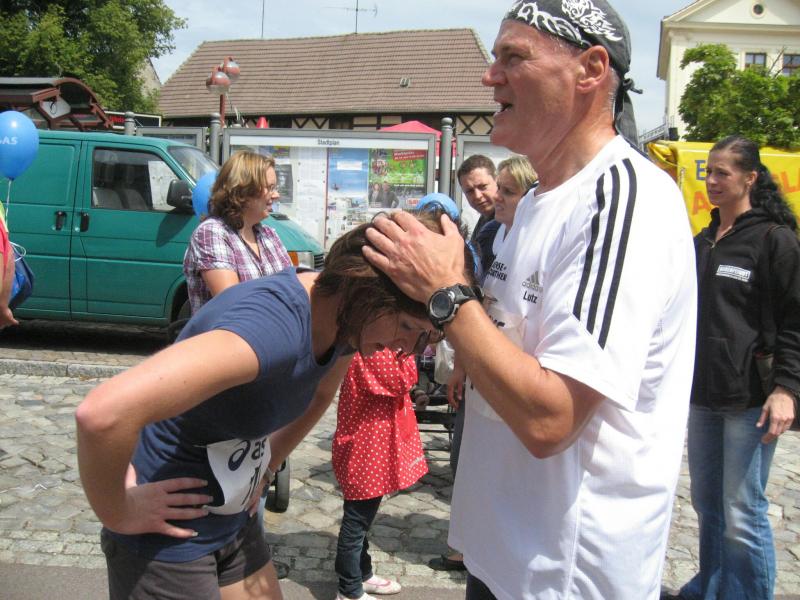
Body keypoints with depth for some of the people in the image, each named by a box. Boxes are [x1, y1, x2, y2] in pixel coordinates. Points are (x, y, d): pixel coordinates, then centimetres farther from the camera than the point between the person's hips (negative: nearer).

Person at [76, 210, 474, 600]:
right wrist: (119, 515, -26)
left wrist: (265, 468, 10)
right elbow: (103, 412, -43)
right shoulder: (276, 327, -34)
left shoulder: (346, 319, -6)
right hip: (168, 542, -7)